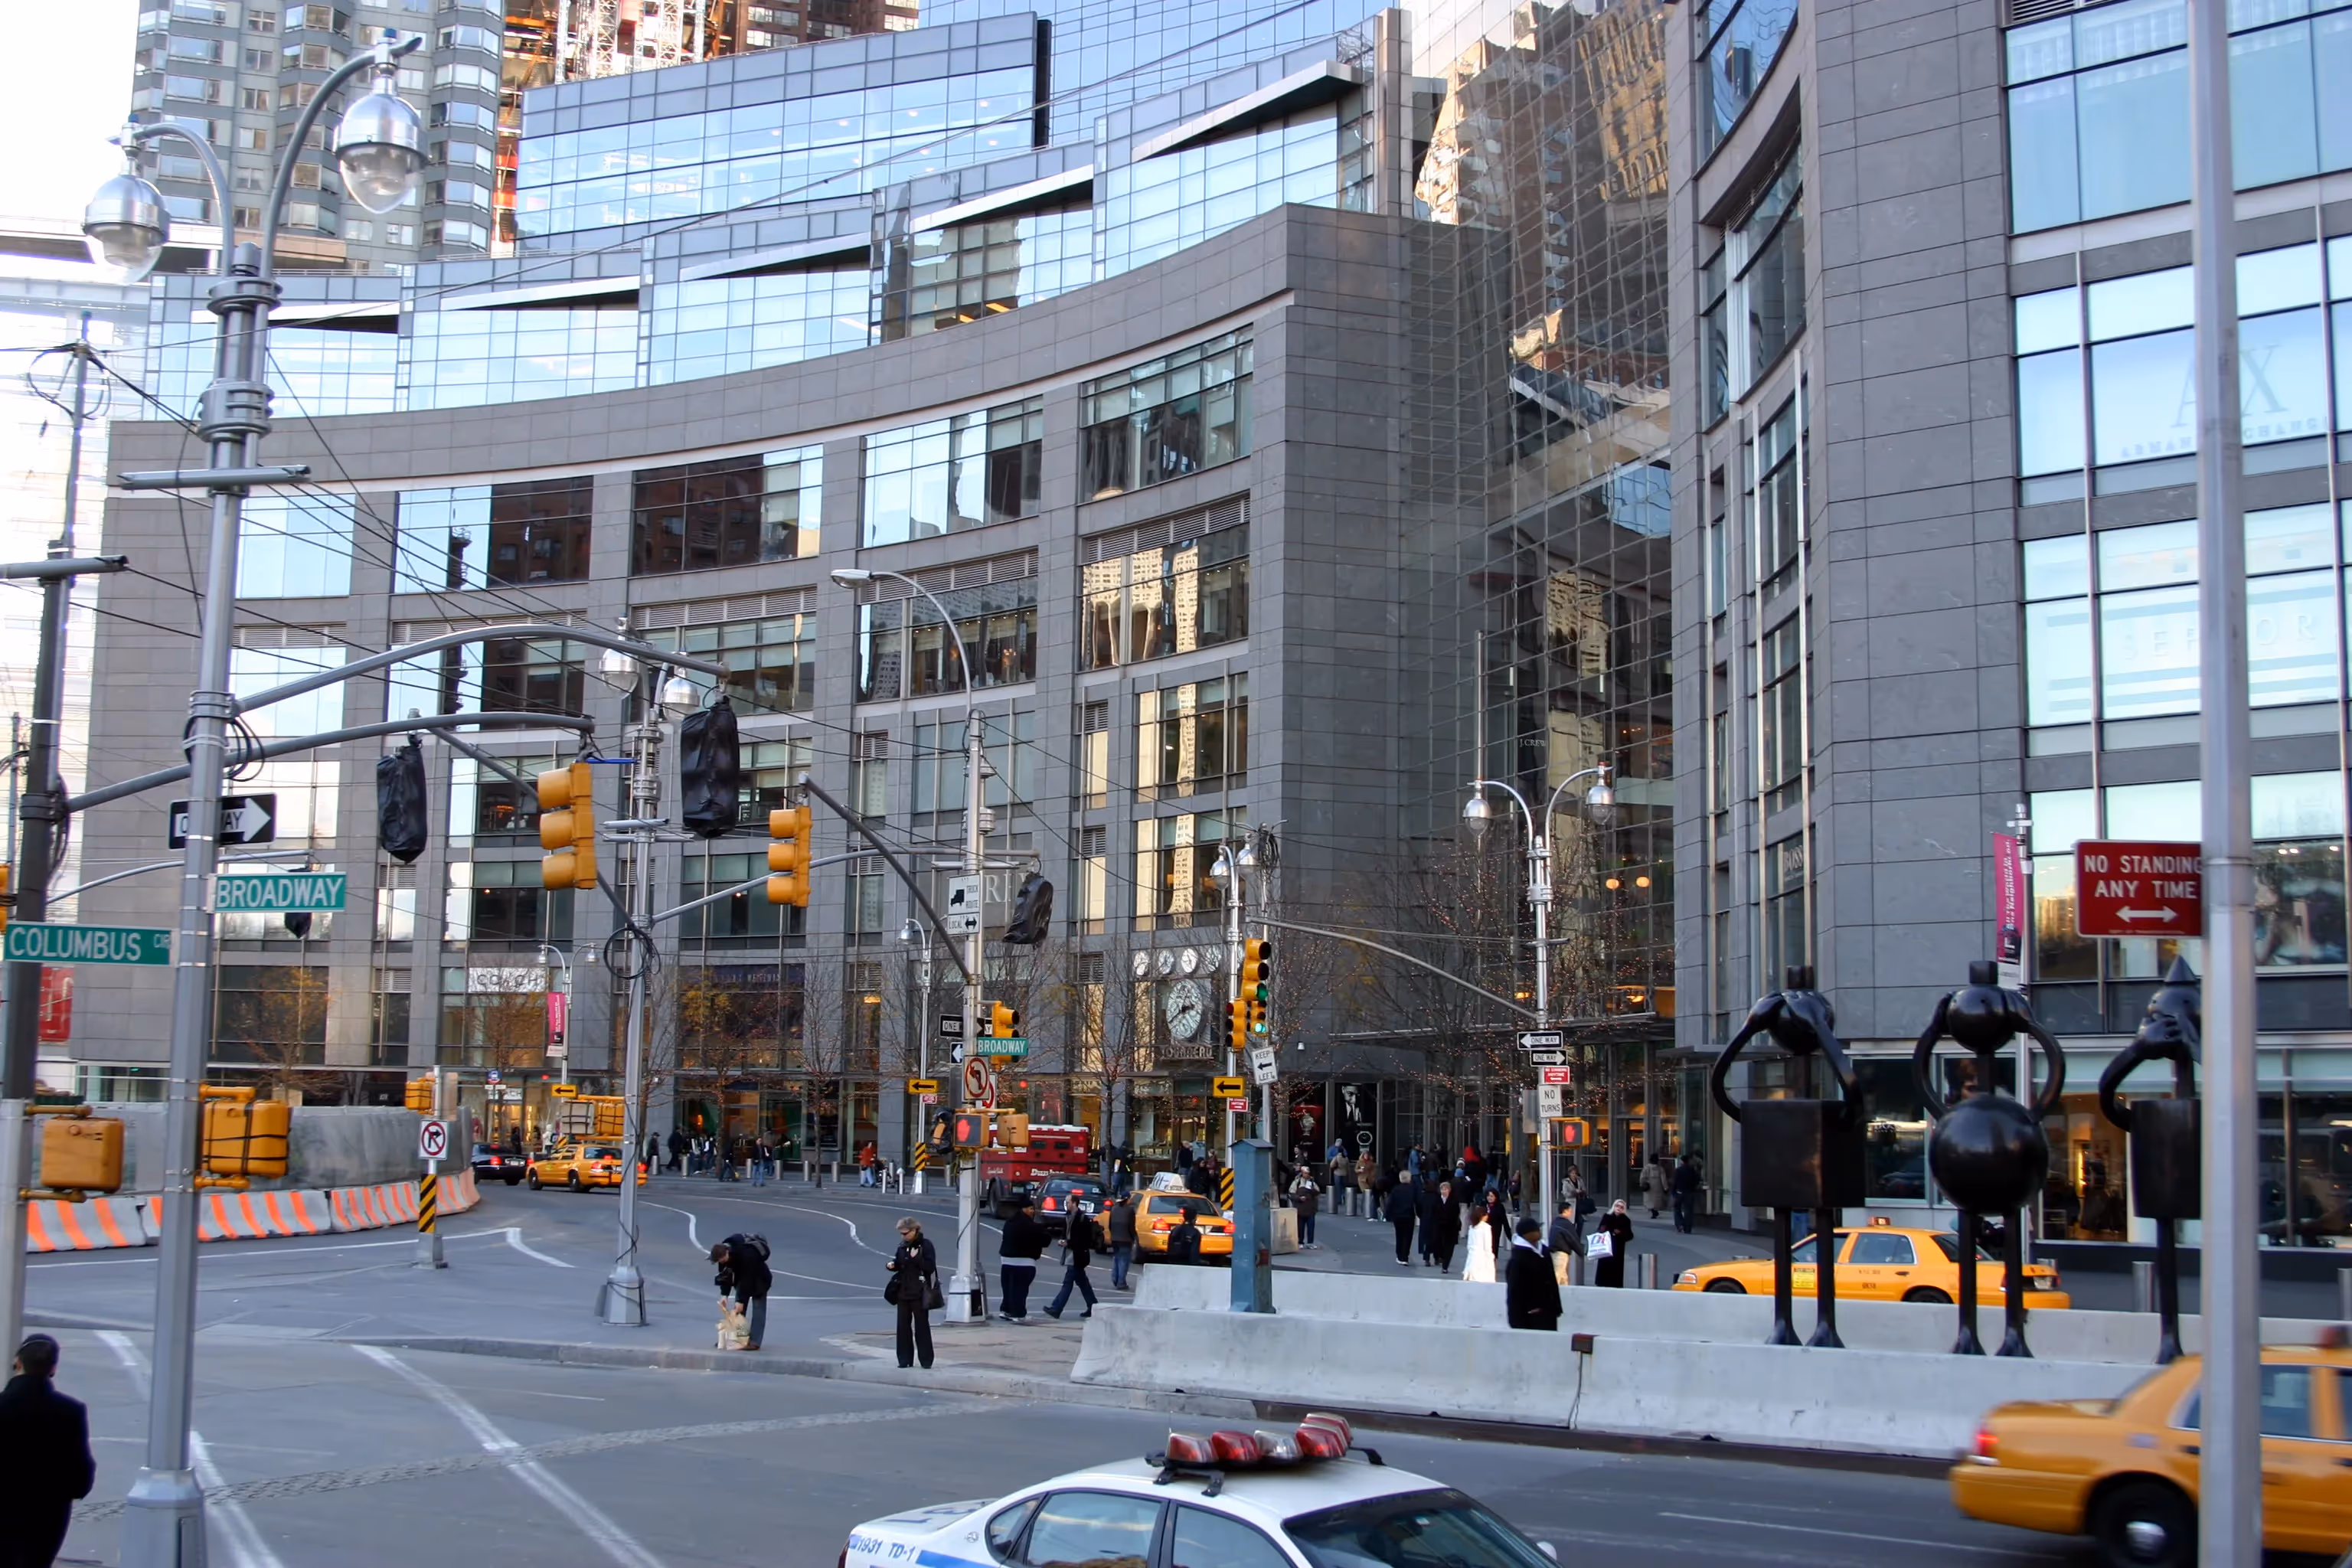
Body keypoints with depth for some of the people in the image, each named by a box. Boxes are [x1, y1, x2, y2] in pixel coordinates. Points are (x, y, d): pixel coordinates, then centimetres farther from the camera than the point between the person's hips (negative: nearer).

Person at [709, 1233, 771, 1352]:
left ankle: (754, 1342, -15)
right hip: (742, 1278, 7)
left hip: (758, 1280, -7)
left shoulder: (746, 1255, -40)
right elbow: (725, 1275, -10)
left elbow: (747, 1279, -33)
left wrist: (741, 1300, -29)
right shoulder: (723, 1251, -19)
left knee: (758, 1308, -11)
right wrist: (724, 1294, -17)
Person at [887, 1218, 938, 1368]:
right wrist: (893, 1265, -4)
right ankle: (905, 1359, 14)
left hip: (919, 1293, -6)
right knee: (903, 1326, 8)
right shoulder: (903, 1246, 8)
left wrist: (916, 1258, -26)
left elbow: (930, 1267, -15)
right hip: (903, 1292, 6)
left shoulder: (925, 1245, -9)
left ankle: (926, 1360, 6)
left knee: (921, 1326, 0)